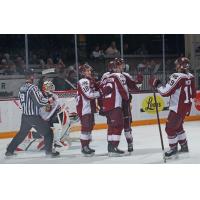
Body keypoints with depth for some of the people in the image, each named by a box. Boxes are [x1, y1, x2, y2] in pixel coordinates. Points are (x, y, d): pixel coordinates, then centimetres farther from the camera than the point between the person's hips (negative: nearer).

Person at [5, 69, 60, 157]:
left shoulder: (22, 88, 8)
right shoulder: (32, 88, -18)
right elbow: (39, 102, -22)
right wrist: (48, 101, -4)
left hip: (25, 116, 8)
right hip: (34, 116, -8)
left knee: (21, 133, 21)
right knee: (48, 132, 4)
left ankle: (9, 150, 24)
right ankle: (49, 150, 3)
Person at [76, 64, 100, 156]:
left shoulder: (90, 81, 18)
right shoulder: (83, 82, -14)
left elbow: (92, 93, 24)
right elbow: (88, 94, -23)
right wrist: (100, 93, -19)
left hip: (90, 108, 10)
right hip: (84, 108, -10)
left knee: (90, 126, 14)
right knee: (86, 127, -11)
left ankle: (86, 146, 22)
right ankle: (84, 147, -9)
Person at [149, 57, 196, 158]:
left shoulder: (176, 77, -21)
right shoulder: (191, 77, 3)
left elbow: (165, 92, -21)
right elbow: (193, 94, 12)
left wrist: (157, 84, -6)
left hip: (177, 108, -8)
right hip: (187, 107, 8)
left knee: (170, 128, 3)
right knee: (178, 126, 24)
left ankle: (173, 148, 12)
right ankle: (184, 146, 31)